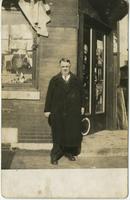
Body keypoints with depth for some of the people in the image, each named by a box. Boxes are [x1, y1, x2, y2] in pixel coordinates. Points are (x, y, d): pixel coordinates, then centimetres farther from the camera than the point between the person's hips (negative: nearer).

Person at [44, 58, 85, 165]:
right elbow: (49, 95, 2)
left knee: (73, 133, 7)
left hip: (73, 112, 2)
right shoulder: (54, 80, 3)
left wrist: (82, 106, 7)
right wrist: (47, 110, -1)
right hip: (58, 112, -1)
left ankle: (70, 152, 25)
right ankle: (55, 156, 14)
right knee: (58, 135, 3)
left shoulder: (76, 80, 7)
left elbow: (82, 94, 12)